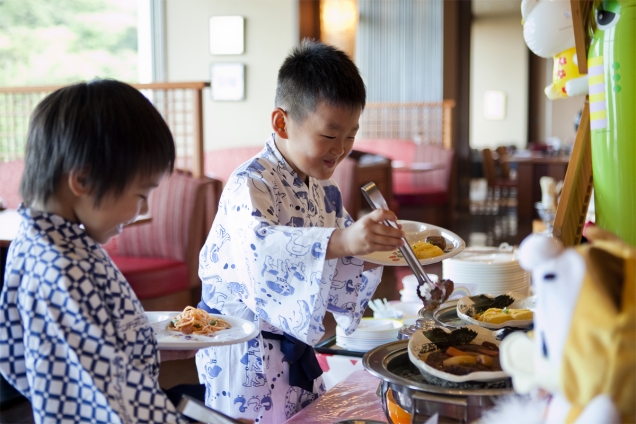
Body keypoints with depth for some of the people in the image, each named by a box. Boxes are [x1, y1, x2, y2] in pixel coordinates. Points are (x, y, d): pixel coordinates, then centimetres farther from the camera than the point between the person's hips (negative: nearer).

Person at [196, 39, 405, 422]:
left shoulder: (325, 191, 4)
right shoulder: (250, 185, -22)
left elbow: (334, 273, 10)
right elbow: (260, 248, -43)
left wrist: (371, 251, -10)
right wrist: (339, 241, -55)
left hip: (295, 345, 8)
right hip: (246, 356, -8)